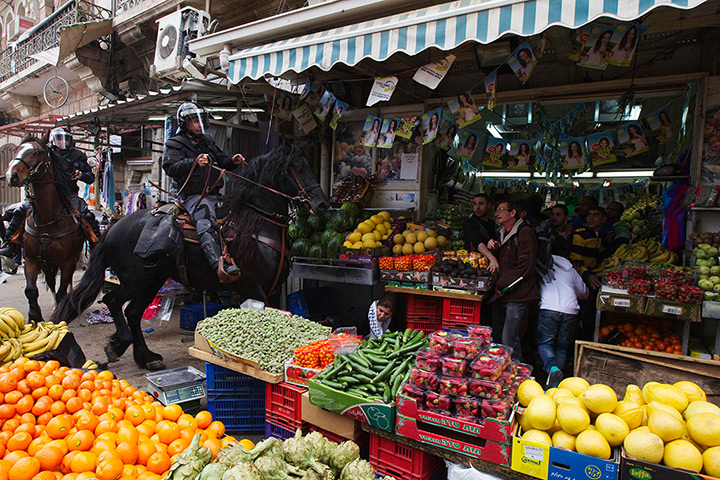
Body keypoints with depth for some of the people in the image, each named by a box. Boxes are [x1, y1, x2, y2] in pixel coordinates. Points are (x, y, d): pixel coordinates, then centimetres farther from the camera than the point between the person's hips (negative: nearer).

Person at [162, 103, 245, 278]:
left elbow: (222, 161, 30)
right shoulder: (174, 145, 5)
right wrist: (194, 163, -29)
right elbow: (170, 167, -13)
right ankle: (218, 264, -53)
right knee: (206, 221, -34)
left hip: (215, 194, 7)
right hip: (193, 196, -7)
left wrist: (232, 161, 6)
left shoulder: (207, 141, 23)